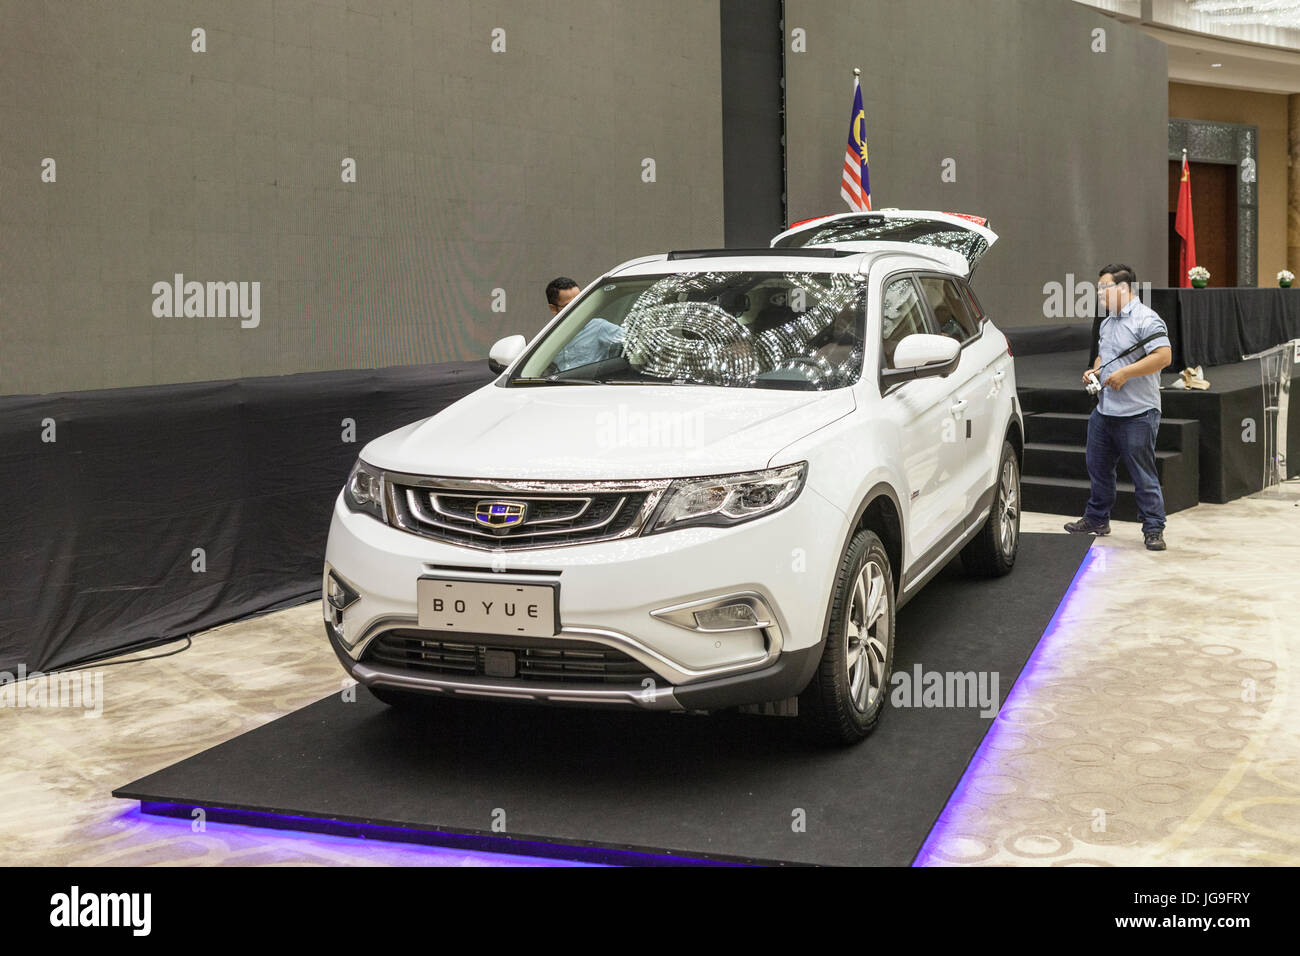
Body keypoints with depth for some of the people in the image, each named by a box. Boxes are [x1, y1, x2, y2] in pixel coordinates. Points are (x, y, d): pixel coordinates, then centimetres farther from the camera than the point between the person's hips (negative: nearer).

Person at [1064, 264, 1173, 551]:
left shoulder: (1146, 320, -12)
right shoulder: (1107, 323, 17)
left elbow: (1164, 356, -21)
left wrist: (1125, 373, -22)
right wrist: (1094, 371, 8)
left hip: (1137, 415, -9)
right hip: (1104, 410, 9)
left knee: (1144, 475, -4)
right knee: (1098, 468, 17)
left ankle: (1153, 530, 4)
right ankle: (1096, 519, 31)